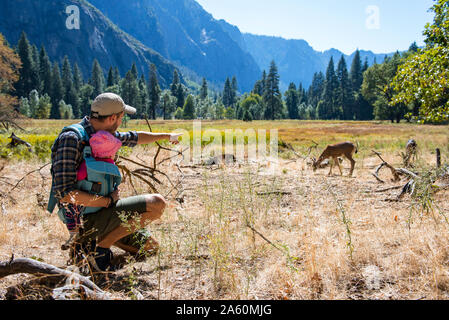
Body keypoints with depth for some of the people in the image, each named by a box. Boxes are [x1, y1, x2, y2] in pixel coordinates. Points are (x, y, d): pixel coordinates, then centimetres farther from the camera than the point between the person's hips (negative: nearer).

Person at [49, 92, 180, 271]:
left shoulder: (101, 134, 4)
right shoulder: (71, 139, -22)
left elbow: (133, 138, 24)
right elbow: (64, 193, -28)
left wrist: (166, 136, 36)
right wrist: (108, 201, -22)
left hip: (99, 210, 9)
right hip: (86, 219, -9)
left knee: (151, 247, 15)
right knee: (157, 204, -19)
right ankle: (100, 244, -8)